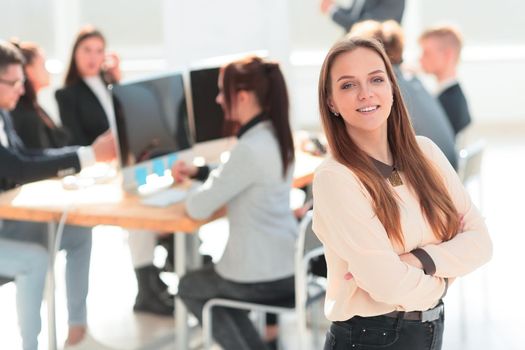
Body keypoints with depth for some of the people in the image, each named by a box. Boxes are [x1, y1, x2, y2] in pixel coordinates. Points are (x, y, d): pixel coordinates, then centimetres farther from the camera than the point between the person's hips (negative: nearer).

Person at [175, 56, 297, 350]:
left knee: (189, 287, 22)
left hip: (260, 278, -8)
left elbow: (198, 209, -22)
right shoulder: (276, 137, 2)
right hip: (290, 266, 8)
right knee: (213, 279, 34)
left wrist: (197, 189, -1)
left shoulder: (250, 149, -26)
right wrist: (199, 172, 13)